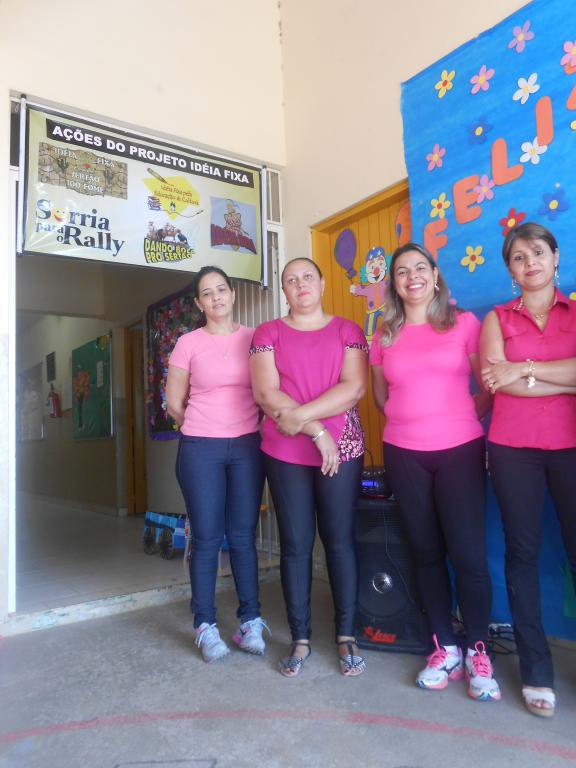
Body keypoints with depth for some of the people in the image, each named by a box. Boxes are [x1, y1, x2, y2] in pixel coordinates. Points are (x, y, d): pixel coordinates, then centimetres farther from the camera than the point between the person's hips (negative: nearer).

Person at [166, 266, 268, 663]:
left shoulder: (254, 338, 4)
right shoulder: (188, 343, 0)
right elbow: (174, 401, 6)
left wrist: (248, 424, 6)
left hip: (247, 447, 1)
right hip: (200, 449, -1)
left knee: (243, 537, 6)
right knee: (207, 538, 4)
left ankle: (251, 621, 19)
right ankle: (206, 626, 17)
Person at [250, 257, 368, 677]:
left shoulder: (347, 330, 8)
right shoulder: (268, 333, 7)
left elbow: (355, 387, -7)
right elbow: (267, 394, -6)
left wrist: (301, 414, -15)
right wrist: (317, 431, -13)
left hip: (342, 449, 0)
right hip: (285, 453, 0)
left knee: (340, 540, 5)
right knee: (295, 544, 5)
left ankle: (347, 636, 20)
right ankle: (301, 639, 19)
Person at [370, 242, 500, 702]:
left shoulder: (464, 324, 2)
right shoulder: (385, 337, 9)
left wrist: (458, 417, 2)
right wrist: (412, 418, 8)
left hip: (461, 450, -2)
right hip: (404, 455, 3)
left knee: (469, 554, -3)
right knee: (427, 552, 10)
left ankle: (478, 652, 19)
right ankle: (445, 649, 25)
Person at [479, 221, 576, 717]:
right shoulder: (497, 319, 7)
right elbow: (494, 378, -9)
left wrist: (525, 368, -12)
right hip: (513, 448, 0)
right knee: (523, 552, 6)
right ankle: (536, 668, 18)